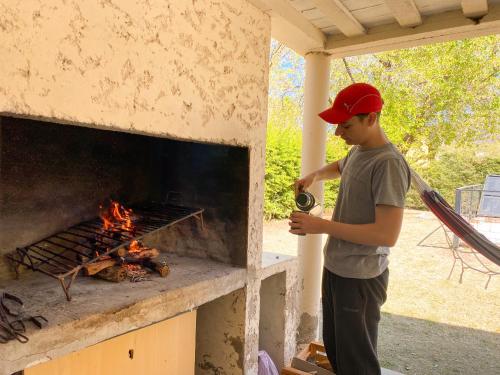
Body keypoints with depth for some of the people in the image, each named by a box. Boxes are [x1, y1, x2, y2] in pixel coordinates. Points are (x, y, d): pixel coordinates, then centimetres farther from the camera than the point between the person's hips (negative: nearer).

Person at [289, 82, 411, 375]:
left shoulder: (389, 164, -21)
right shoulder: (358, 151, 5)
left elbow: (387, 235, -26)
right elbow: (338, 167, 29)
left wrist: (322, 226, -25)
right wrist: (315, 176, 9)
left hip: (360, 277, -8)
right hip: (335, 268, 9)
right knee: (334, 349, 21)